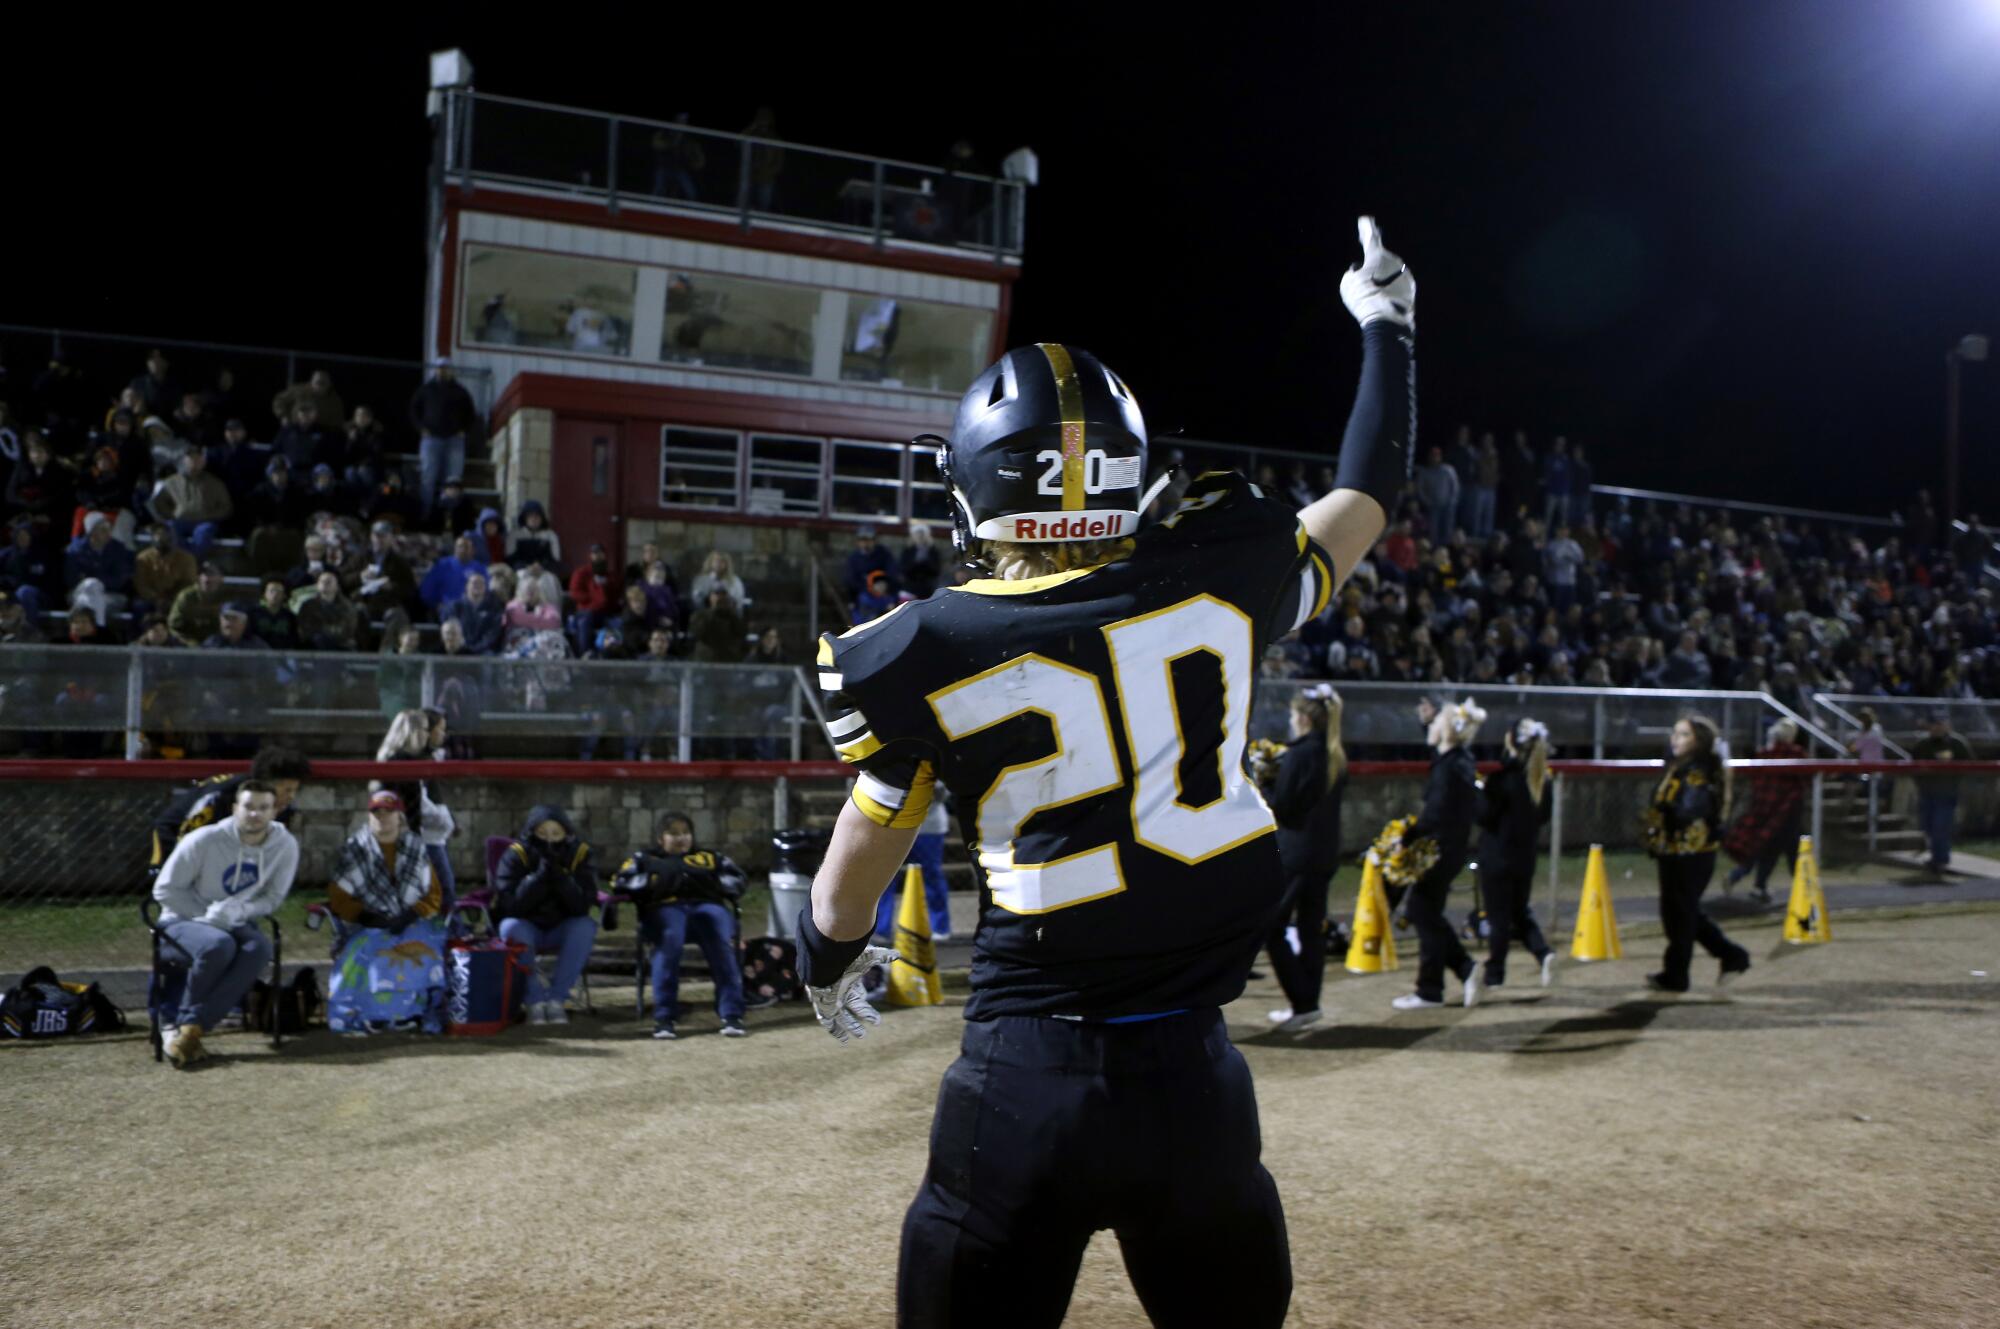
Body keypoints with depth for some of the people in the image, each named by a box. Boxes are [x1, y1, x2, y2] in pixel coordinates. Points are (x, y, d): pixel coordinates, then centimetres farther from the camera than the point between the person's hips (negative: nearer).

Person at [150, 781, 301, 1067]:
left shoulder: (285, 846, -9)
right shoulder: (204, 840, -17)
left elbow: (273, 898, -2)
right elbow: (164, 889, -9)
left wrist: (239, 911, -21)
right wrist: (206, 916, -18)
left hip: (238, 923, 3)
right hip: (183, 918, -3)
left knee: (260, 949, -31)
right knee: (218, 945, -36)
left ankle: (189, 1029, -28)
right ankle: (187, 1029, -14)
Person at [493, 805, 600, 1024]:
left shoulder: (579, 853, -11)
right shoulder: (516, 855, -14)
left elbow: (581, 906, -20)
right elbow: (510, 906, -25)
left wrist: (560, 875, -33)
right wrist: (540, 875, -33)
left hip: (562, 929, 1)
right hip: (526, 928, -1)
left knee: (586, 926, -29)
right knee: (510, 928, -33)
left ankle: (556, 998, -23)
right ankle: (536, 1000, -24)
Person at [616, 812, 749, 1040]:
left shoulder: (710, 857, 33)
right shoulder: (645, 858, 31)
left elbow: (736, 880, 20)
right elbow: (623, 880, 13)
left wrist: (711, 882, 0)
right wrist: (656, 880, -3)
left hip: (708, 904, 1)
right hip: (665, 907, -1)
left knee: (725, 944, -33)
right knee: (668, 943, -37)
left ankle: (732, 1015, -38)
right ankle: (664, 1017, -37)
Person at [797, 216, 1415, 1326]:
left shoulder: (930, 653, -9)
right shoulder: (1216, 582, -6)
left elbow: (863, 856, 7)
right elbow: (1362, 499, 15)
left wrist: (827, 960, 28)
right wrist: (1383, 324, 30)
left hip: (1023, 1083, -2)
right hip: (1194, 1077, 3)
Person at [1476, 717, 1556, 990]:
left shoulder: (1502, 778, -19)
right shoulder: (1542, 779, 2)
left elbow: (1484, 815, -16)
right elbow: (1544, 815, 11)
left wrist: (1479, 791, -1)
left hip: (1497, 857, -6)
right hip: (1525, 855, 6)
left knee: (1499, 916, 4)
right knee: (1520, 911, 19)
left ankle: (1494, 975, 13)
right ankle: (1544, 953, -3)